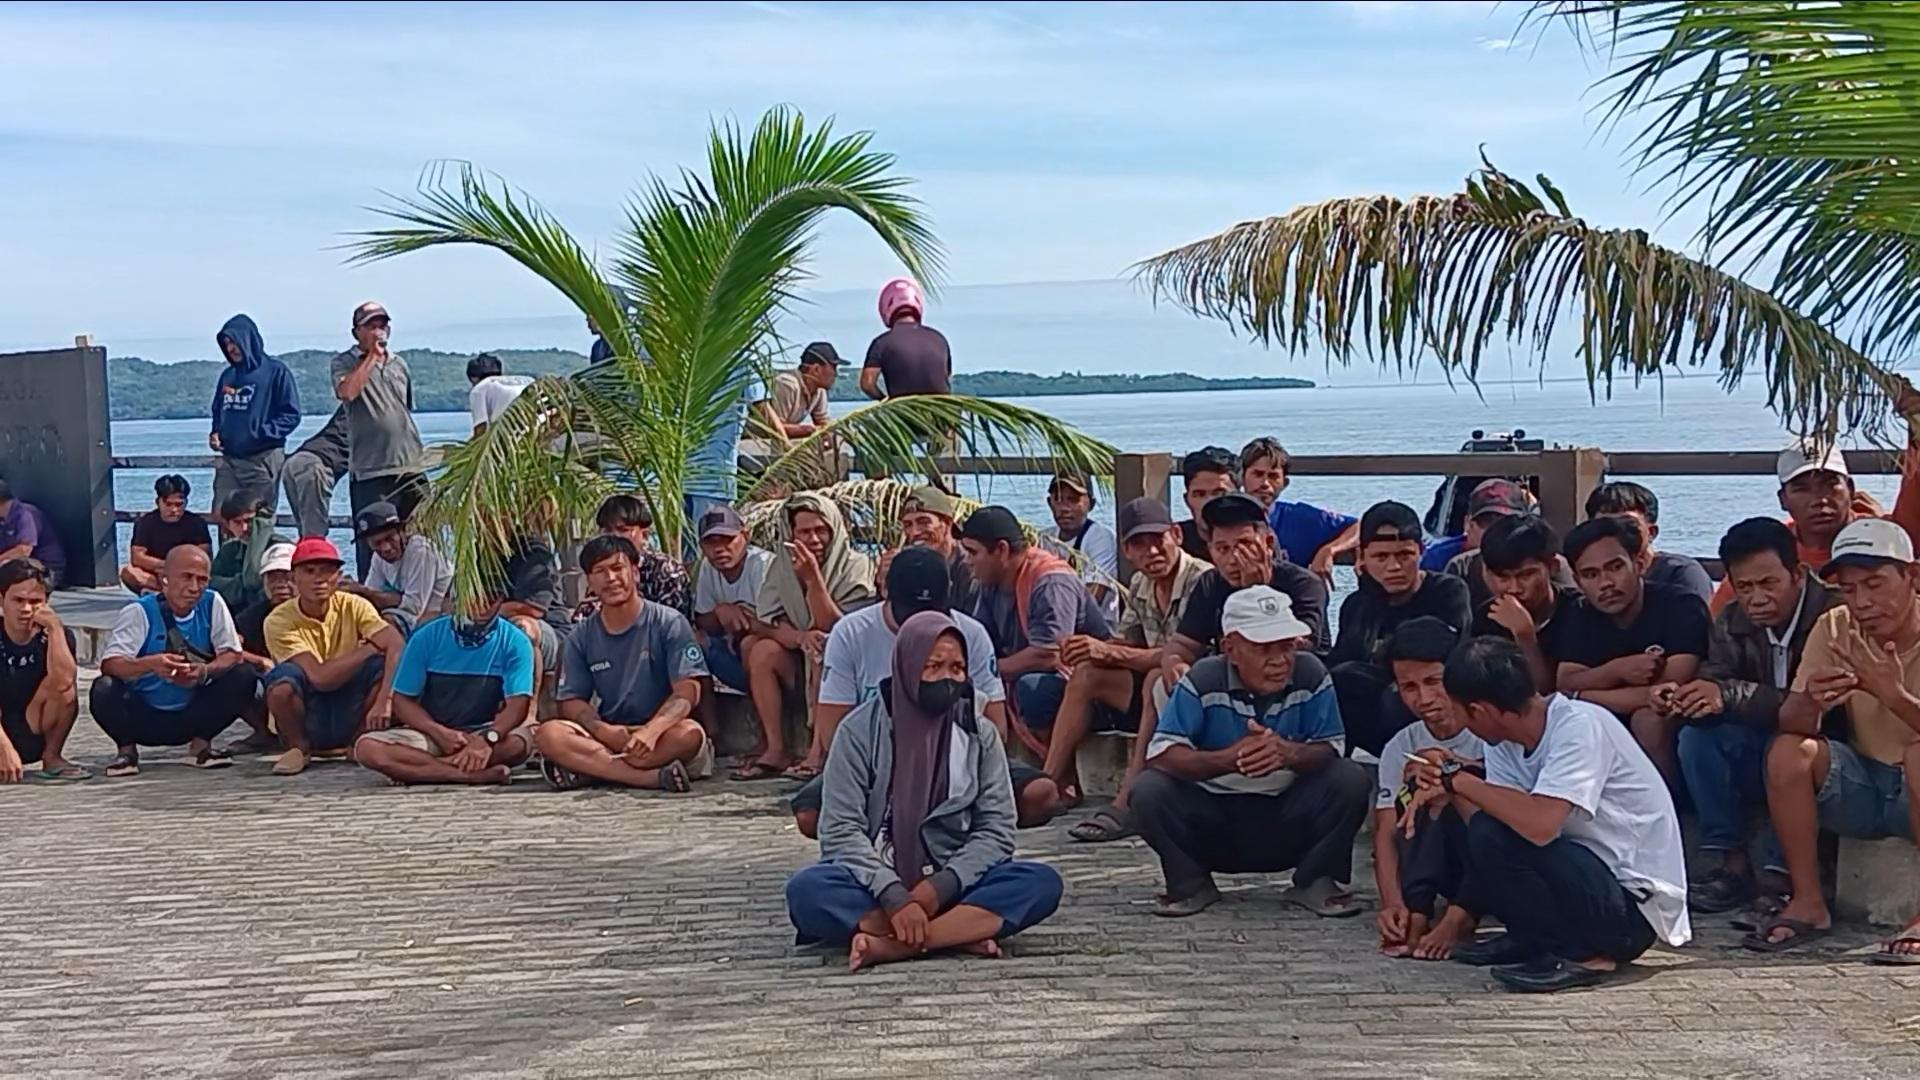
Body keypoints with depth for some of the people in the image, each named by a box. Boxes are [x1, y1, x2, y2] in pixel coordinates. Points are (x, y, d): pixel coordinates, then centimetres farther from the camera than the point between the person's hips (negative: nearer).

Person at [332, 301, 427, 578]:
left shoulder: (399, 364, 17)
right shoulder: (344, 363, 1)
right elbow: (347, 391, -21)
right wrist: (372, 356, -12)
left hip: (410, 466, 5)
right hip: (369, 470, -5)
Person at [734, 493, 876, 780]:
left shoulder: (855, 566, -11)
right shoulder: (782, 565, 2)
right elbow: (765, 623, -6)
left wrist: (814, 579, -28)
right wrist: (799, 637, -27)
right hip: (800, 669, 4)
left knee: (822, 651, -33)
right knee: (762, 651, -20)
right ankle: (775, 750, -19)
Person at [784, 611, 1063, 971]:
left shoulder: (979, 736, 4)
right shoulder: (861, 730, -3)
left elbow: (996, 830, -2)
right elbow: (841, 831, -10)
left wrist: (938, 888, -18)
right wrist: (895, 899, -25)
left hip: (951, 886, 2)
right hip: (877, 885, -2)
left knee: (1042, 883, -26)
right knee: (807, 890, -33)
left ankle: (889, 945, -33)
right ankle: (960, 934, -31)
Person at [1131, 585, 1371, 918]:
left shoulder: (1310, 675, -9)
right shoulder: (1203, 679, -13)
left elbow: (1330, 751, -12)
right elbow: (1161, 753, -21)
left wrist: (1289, 753, -36)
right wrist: (1228, 759, -37)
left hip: (1288, 829, 1)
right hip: (1214, 821, 0)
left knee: (1351, 781, -23)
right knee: (1149, 791, -26)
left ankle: (1315, 881, 0)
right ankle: (1190, 883, 2)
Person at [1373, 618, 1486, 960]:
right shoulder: (1401, 748, 1)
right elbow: (1386, 833, -6)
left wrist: (1453, 767, -35)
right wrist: (1393, 903, -23)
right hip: (1451, 868, 4)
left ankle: (1458, 918, -28)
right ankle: (1416, 914, -28)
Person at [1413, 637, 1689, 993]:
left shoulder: (1579, 727, -21)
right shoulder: (1506, 743, 2)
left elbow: (1540, 825, -34)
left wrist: (1459, 780, -23)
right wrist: (1450, 791, -17)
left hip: (1635, 904, -9)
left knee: (1493, 837, -25)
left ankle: (1580, 955, -11)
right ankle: (1533, 939, 10)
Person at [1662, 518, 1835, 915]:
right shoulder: (1732, 623, 2)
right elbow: (1713, 680, -9)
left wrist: (1730, 695, -37)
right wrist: (1680, 697, -33)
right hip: (1755, 760, 6)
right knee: (1698, 731, -21)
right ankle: (1730, 863, -19)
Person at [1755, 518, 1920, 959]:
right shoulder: (1835, 629, -3)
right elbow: (1791, 723, -11)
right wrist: (1810, 704, -34)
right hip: (1864, 788, 4)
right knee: (1788, 752, -21)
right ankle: (1807, 903, -13)